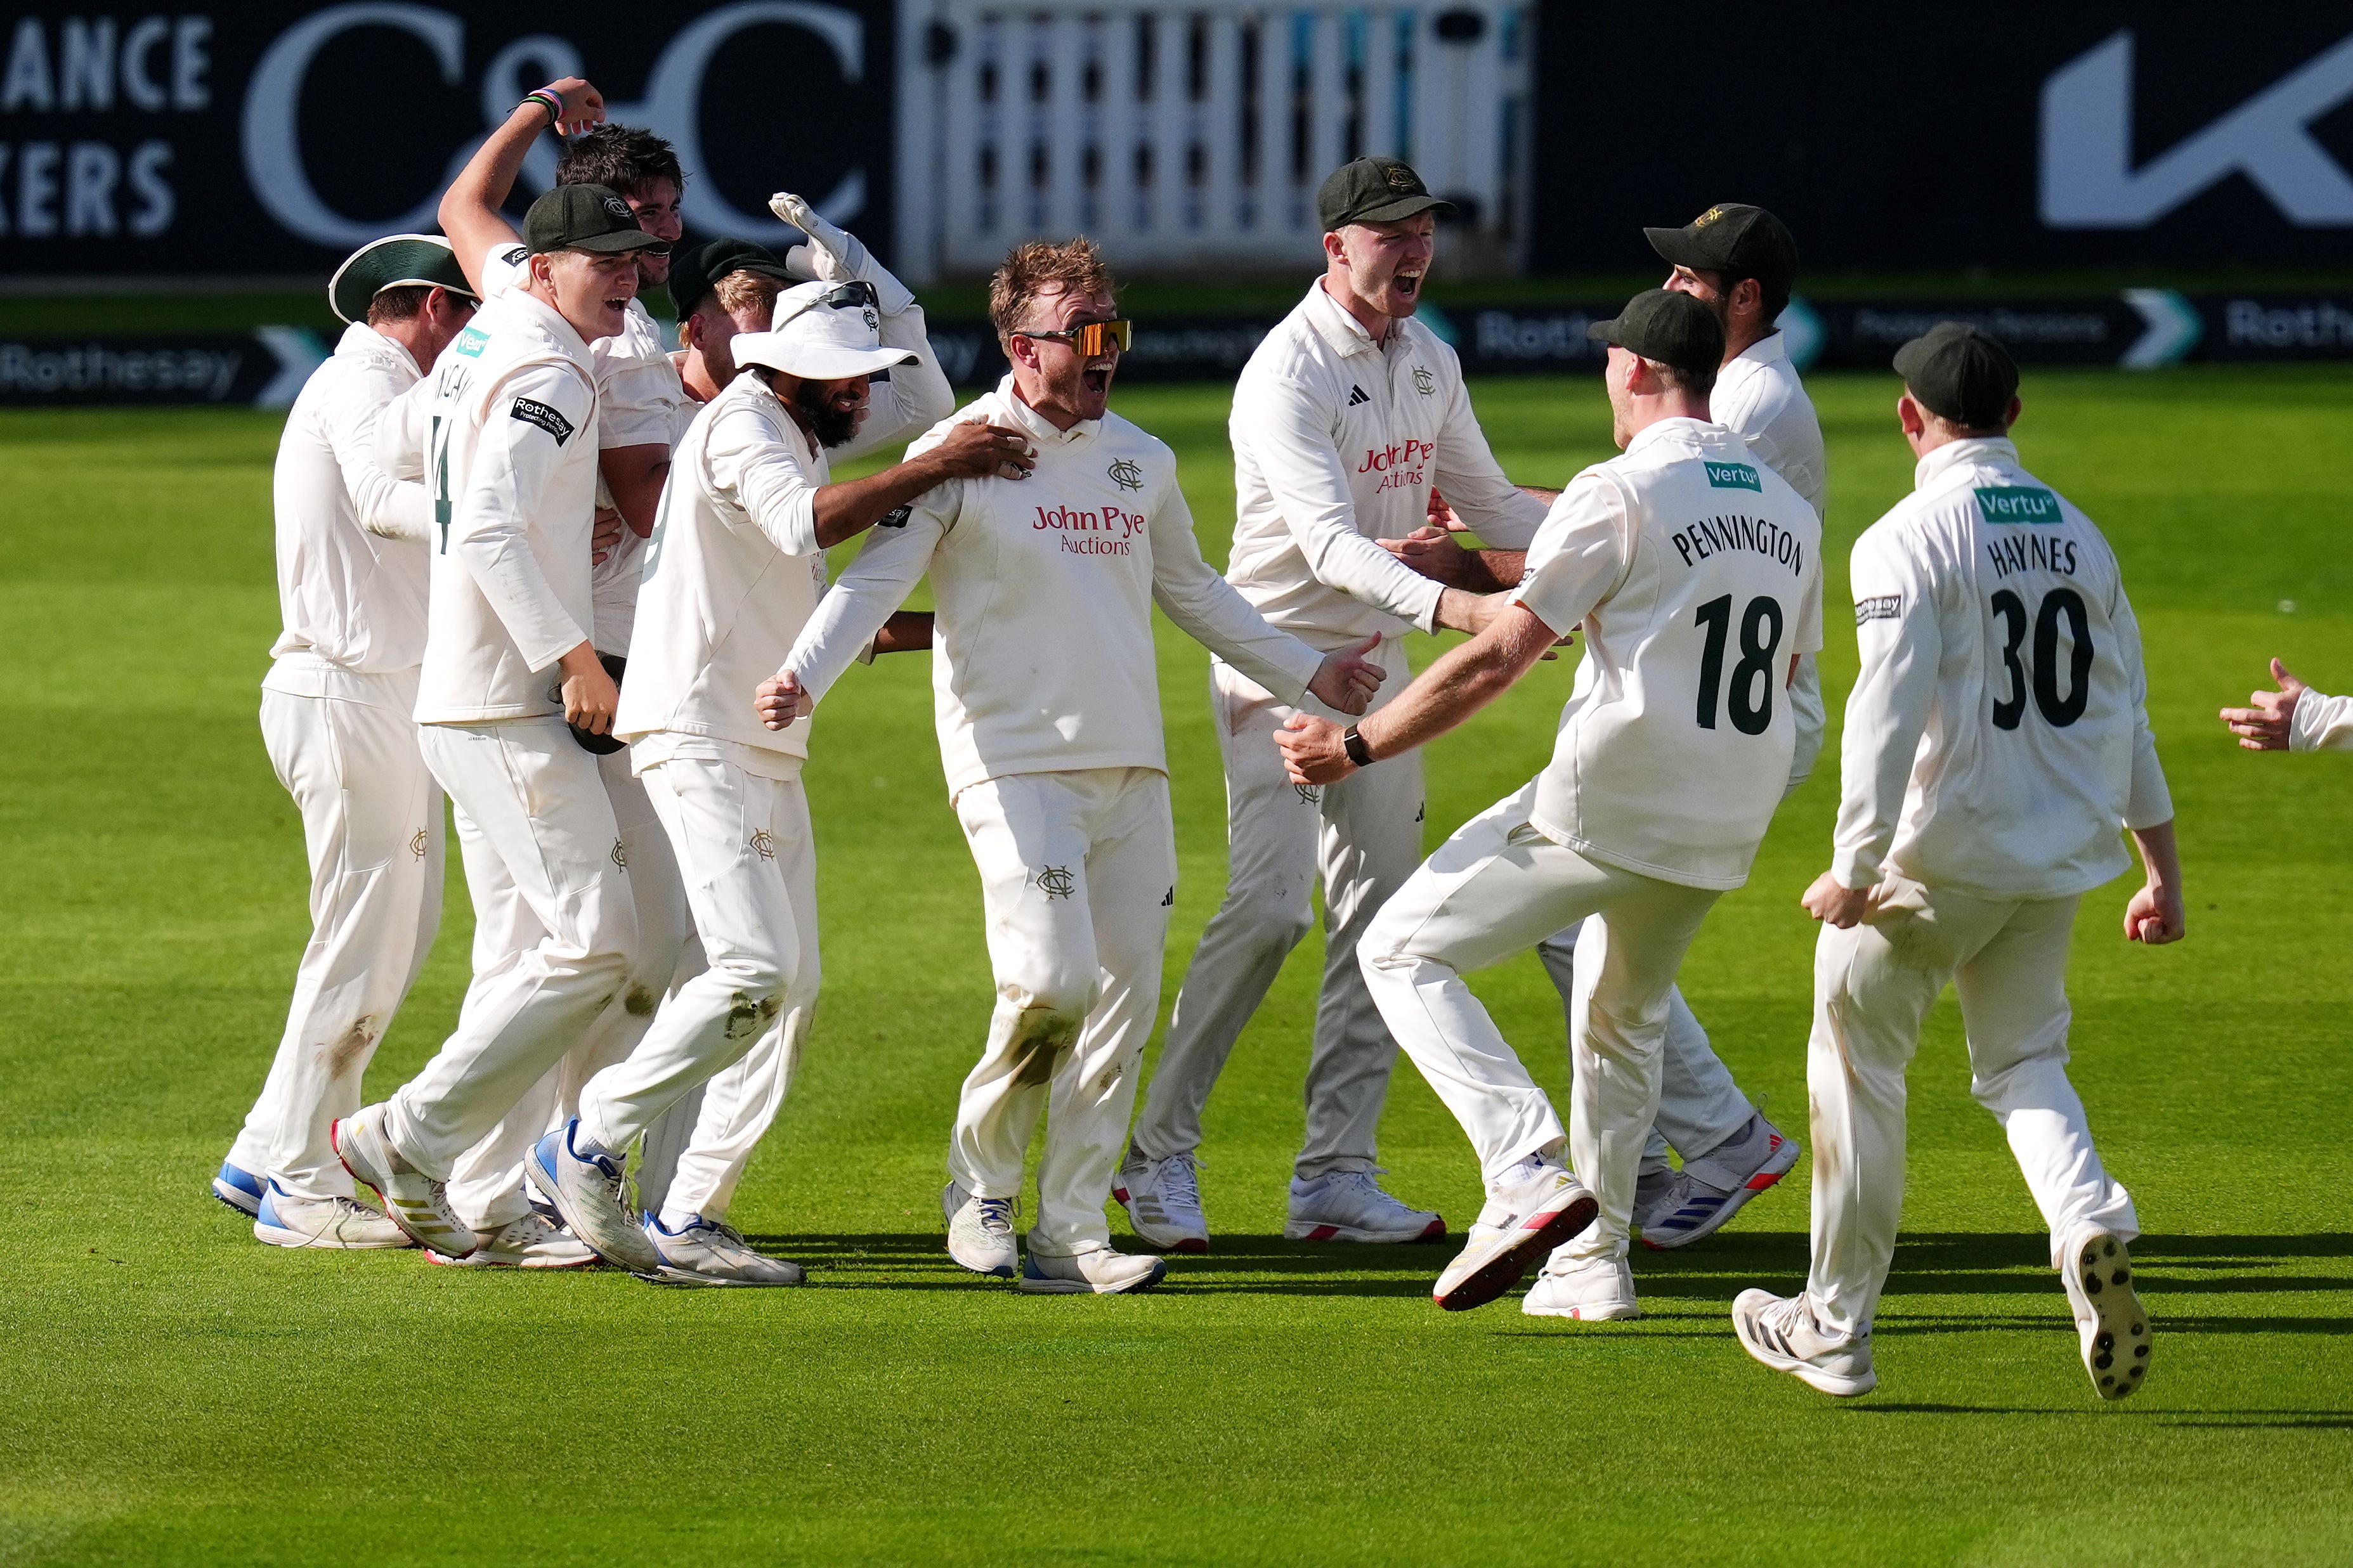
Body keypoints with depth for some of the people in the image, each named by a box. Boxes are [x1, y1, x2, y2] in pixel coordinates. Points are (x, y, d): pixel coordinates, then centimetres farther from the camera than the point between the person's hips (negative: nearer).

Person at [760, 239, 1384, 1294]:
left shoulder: (1141, 460, 14)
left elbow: (1192, 593, 27)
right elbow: (876, 577, -13)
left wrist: (1306, 673, 30)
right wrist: (804, 676, -30)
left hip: (1133, 771, 6)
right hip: (1015, 763, -6)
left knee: (1123, 1000, 2)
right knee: (1051, 980, -18)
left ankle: (1071, 1234, 8)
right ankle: (980, 1183, 4)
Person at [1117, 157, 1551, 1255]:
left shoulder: (1429, 363, 7)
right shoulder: (1288, 373, -19)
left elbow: (1489, 503, 17)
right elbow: (1330, 544, -30)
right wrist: (1442, 602, -45)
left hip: (1380, 668, 8)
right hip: (1281, 663, -8)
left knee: (1380, 914, 5)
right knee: (1269, 907, -17)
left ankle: (1337, 1176, 9)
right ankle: (1158, 1153, -7)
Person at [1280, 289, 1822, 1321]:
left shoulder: (1621, 493, -11)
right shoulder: (1790, 513, 12)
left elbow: (1498, 659, -15)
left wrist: (1358, 747, -7)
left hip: (1605, 807, -7)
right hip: (1724, 839, 7)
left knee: (1403, 951, 2)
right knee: (1622, 1023, 28)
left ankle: (1527, 1169, -16)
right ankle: (1592, 1265, 25)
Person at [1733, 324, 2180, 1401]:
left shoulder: (1909, 541, -12)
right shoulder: (2078, 536, 8)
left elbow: (1891, 710, -21)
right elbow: (2126, 710, 11)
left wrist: (1855, 868, -21)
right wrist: (2161, 863, 15)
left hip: (1939, 854, -6)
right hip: (2058, 857, 6)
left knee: (1856, 1064, 10)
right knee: (2024, 1064, 17)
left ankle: (1835, 1328, 14)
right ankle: (2089, 1224, -15)